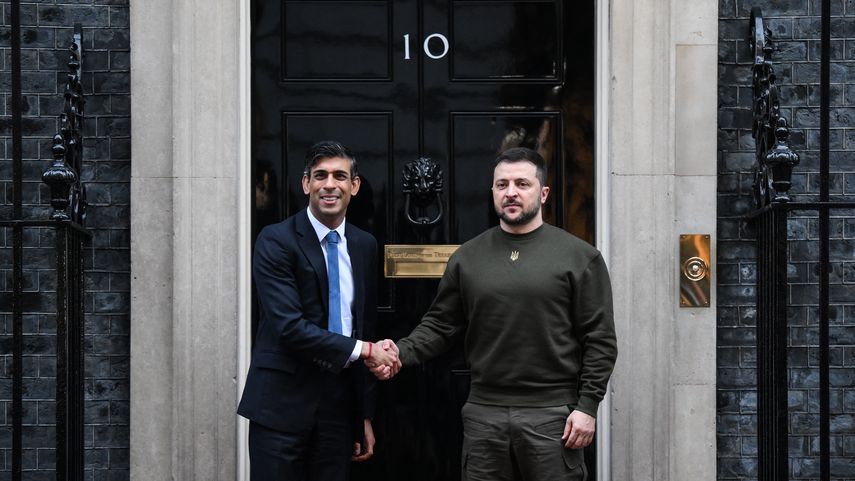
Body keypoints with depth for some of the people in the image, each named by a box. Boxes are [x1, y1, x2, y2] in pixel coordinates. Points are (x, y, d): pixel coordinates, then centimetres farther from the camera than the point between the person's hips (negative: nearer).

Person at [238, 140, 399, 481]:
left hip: (340, 402, 5)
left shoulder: (364, 246, 10)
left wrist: (364, 415, 14)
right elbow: (289, 327, -17)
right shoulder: (276, 241, -8)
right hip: (283, 401, -5)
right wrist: (363, 350, -12)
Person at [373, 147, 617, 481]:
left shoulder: (579, 256, 0)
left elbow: (600, 339, -1)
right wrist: (402, 352, -8)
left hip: (553, 416, -2)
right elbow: (440, 325, 11)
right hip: (484, 413, 3)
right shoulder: (467, 258, 9)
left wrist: (587, 406, -8)